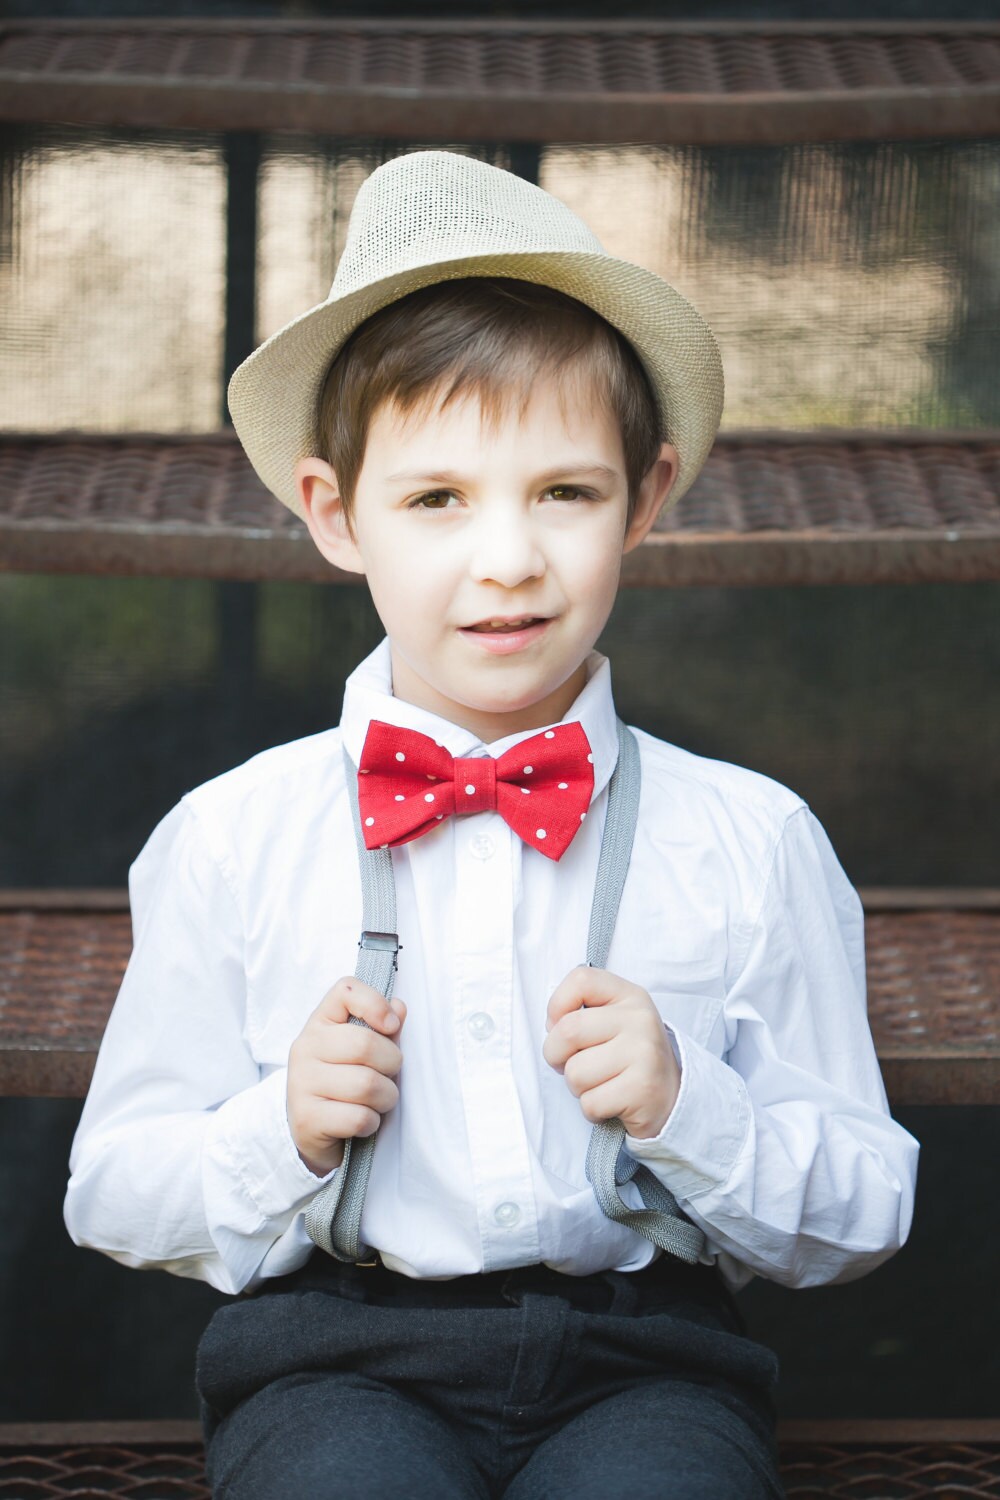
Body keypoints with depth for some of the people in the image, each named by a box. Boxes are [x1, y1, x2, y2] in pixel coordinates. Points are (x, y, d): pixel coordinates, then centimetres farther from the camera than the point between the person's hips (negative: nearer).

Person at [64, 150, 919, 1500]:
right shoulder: (232, 842, 6)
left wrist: (688, 1107, -8)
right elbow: (114, 1196, 11)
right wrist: (284, 1133, -8)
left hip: (640, 1363, 1)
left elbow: (860, 1218, 10)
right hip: (335, 1351, -1)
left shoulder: (752, 844, 7)